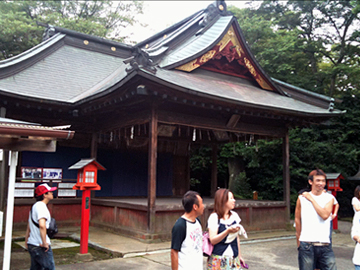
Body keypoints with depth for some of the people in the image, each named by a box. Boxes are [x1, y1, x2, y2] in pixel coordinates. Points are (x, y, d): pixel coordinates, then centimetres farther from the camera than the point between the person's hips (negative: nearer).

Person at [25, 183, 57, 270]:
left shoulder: (35, 206, 15)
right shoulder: (41, 206, -17)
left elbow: (29, 227, 22)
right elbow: (42, 225, -32)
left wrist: (26, 241, 28)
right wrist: (44, 243, -25)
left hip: (32, 244, 10)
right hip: (40, 246, -10)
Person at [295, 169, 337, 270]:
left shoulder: (329, 198, 5)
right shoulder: (302, 198, 3)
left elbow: (325, 215, -13)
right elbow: (297, 219, 9)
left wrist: (312, 199, -8)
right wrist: (298, 242, 10)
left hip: (325, 245, 1)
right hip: (306, 245, -1)